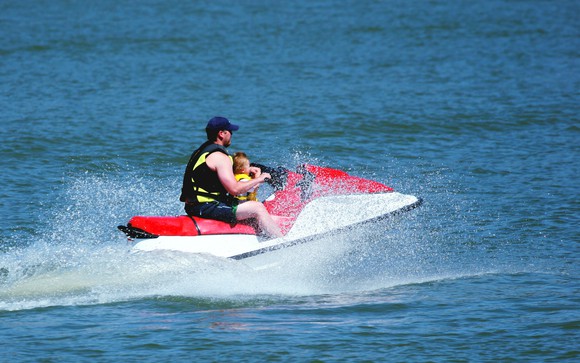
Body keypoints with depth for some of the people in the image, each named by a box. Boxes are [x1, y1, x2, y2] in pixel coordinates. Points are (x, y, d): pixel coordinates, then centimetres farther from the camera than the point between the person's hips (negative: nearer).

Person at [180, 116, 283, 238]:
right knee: (258, 208, -8)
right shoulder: (219, 157, -16)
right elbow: (234, 189, -22)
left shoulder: (203, 150, 16)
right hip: (206, 208, -11)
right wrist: (258, 180, -8)